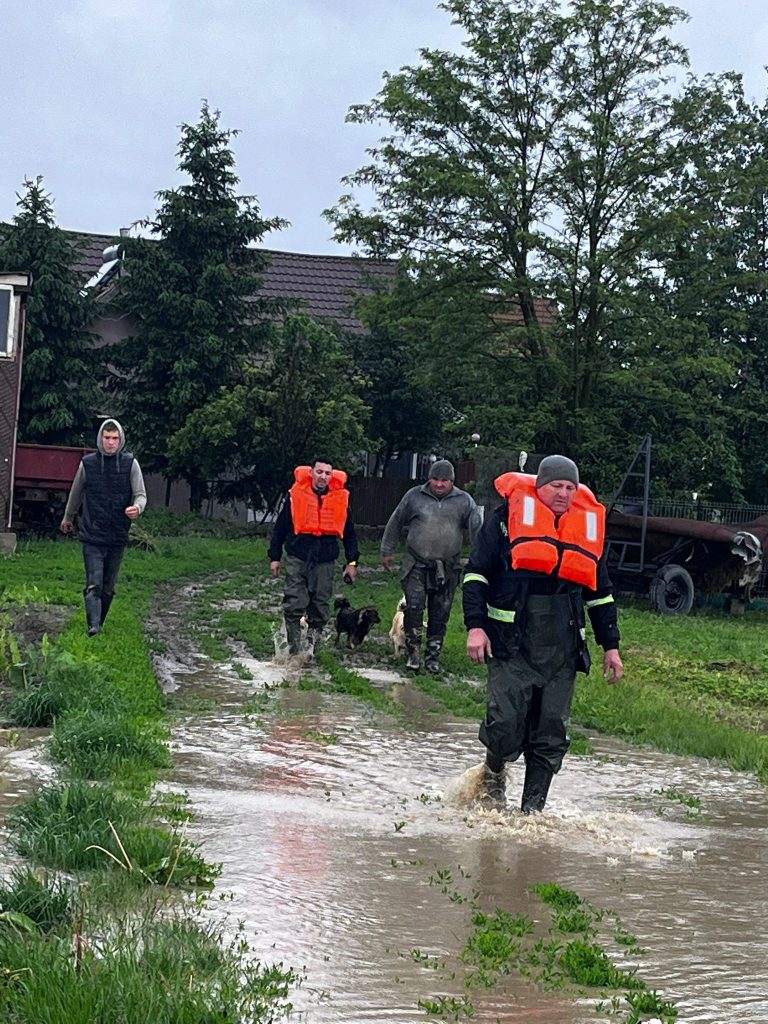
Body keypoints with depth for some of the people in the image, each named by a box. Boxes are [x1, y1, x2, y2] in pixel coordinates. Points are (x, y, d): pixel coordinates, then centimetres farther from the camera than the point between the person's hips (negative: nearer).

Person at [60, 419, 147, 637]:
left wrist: (137, 508, -23)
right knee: (94, 585, -13)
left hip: (118, 537, 1)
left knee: (108, 588, 9)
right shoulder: (88, 463, 0)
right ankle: (93, 627, -21)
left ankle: (99, 624, 22)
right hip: (92, 536, -1)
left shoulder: (130, 463, -2)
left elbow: (141, 495, 1)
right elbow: (76, 492, 17)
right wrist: (67, 517, 30)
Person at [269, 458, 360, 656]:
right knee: (294, 606, -7)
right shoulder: (296, 495, 1)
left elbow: (349, 532, 13)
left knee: (320, 608, 6)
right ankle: (293, 649, 1)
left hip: (325, 561, 2)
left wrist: (352, 562, 8)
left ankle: (311, 649, 18)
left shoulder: (340, 498, 6)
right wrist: (275, 557, 5)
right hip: (297, 558, -2)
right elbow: (280, 527, 7)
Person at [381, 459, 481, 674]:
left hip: (447, 569, 1)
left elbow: (477, 529, -1)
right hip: (416, 565, -1)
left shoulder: (464, 501, 1)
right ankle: (413, 652, 5)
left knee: (440, 615, 6)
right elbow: (395, 523, 11)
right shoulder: (414, 496, 2)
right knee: (414, 608, -8)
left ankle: (433, 656, 17)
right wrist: (387, 551, 14)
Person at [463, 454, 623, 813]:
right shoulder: (510, 514, 3)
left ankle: (532, 810, 10)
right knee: (505, 724, -11)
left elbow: (601, 593, 24)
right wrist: (475, 626, -8)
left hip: (562, 650, 4)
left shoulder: (589, 524, 16)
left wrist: (610, 646, 20)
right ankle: (493, 773, 20)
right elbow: (477, 572, 2)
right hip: (512, 645, -4)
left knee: (551, 737, 1)